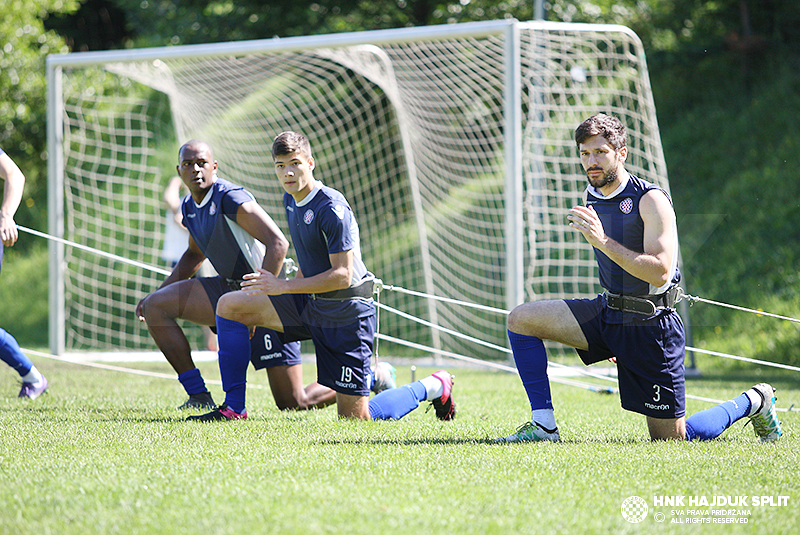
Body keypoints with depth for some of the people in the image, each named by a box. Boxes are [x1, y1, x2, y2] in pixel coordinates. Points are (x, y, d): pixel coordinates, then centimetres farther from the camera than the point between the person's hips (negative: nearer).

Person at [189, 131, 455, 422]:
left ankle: (434, 387, 18)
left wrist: (284, 286, -25)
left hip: (346, 312, -9)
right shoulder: (291, 200, 7)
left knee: (354, 417, -6)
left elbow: (342, 275, -24)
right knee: (229, 305, -4)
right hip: (310, 303, 9)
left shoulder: (332, 209, -21)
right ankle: (233, 408, -2)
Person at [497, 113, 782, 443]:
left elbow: (659, 272, -27)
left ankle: (754, 402, 24)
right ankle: (543, 425, -5)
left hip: (652, 325, -7)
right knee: (520, 320, -8)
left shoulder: (650, 200, -17)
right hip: (607, 314, 7)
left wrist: (603, 241, -34)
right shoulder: (593, 196, 7)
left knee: (672, 438, -1)